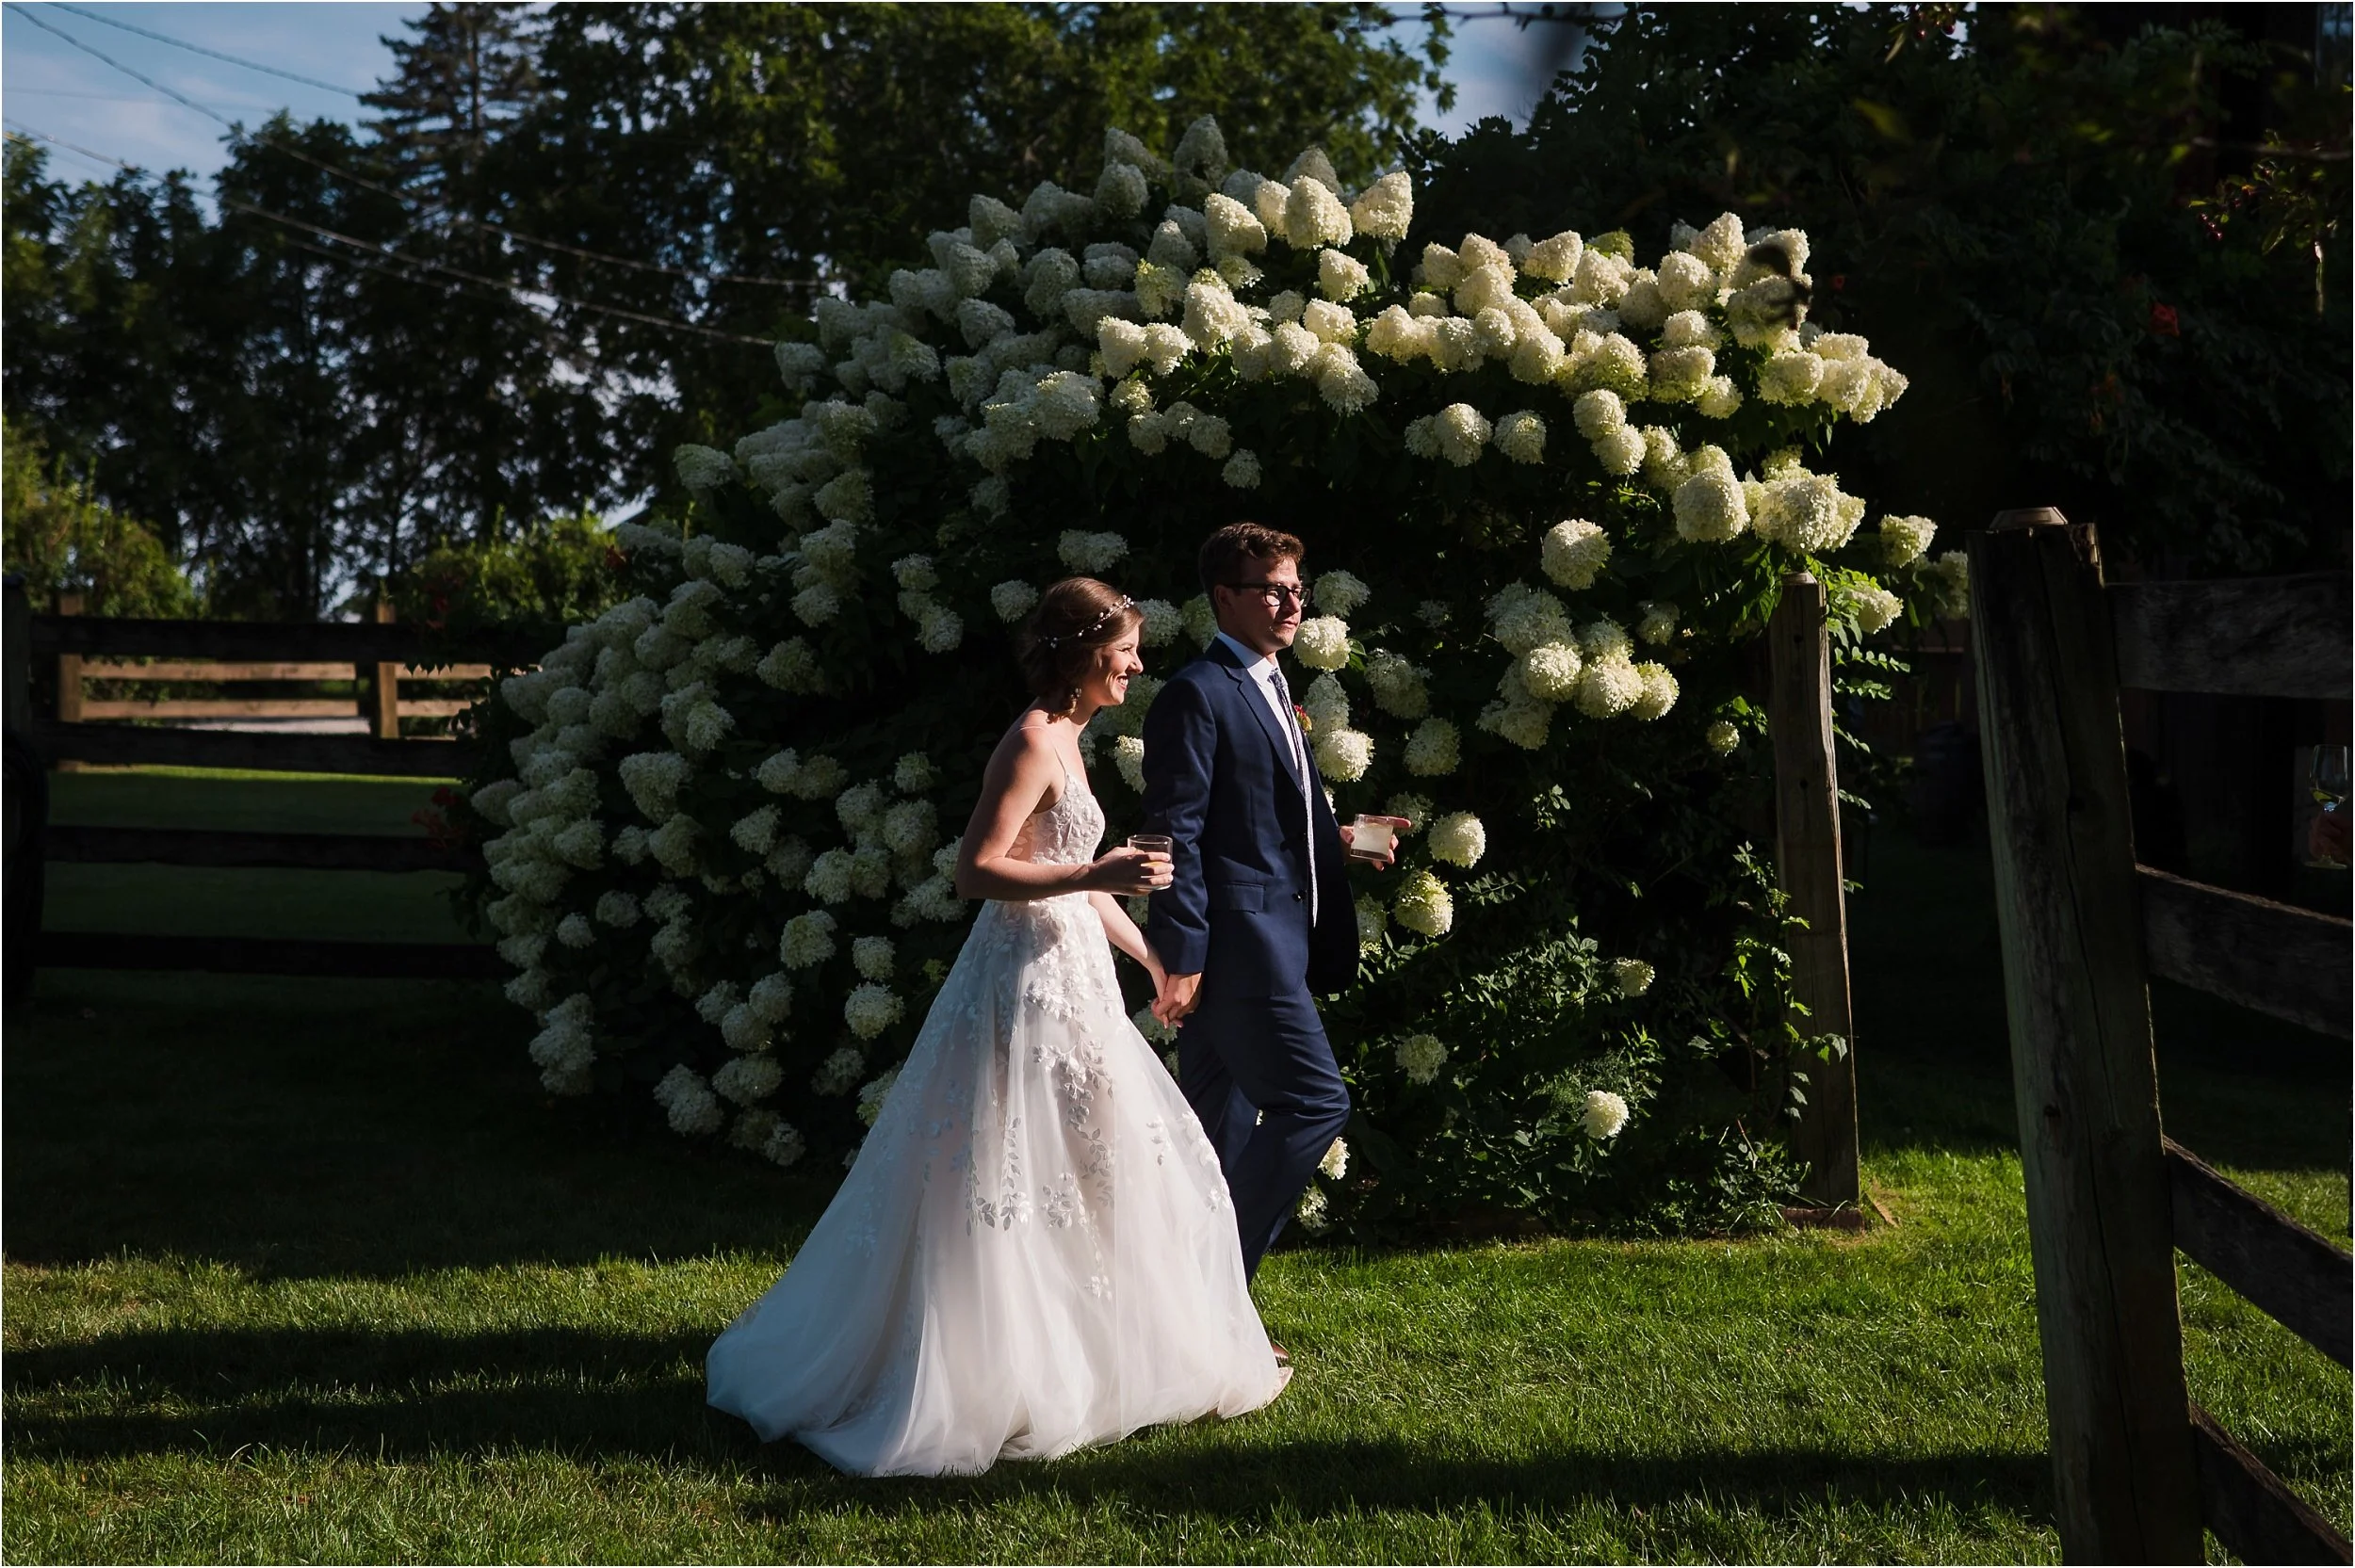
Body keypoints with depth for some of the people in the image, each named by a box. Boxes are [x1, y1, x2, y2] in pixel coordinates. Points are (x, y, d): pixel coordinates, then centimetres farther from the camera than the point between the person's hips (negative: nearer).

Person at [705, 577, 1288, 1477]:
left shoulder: (1064, 740, 15)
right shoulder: (1033, 742, -15)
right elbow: (977, 870, -21)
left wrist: (1151, 957, 27)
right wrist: (1097, 877, -26)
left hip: (1067, 979, 10)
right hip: (1030, 983, -10)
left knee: (1071, 1179, 15)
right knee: (1003, 1191, -2)